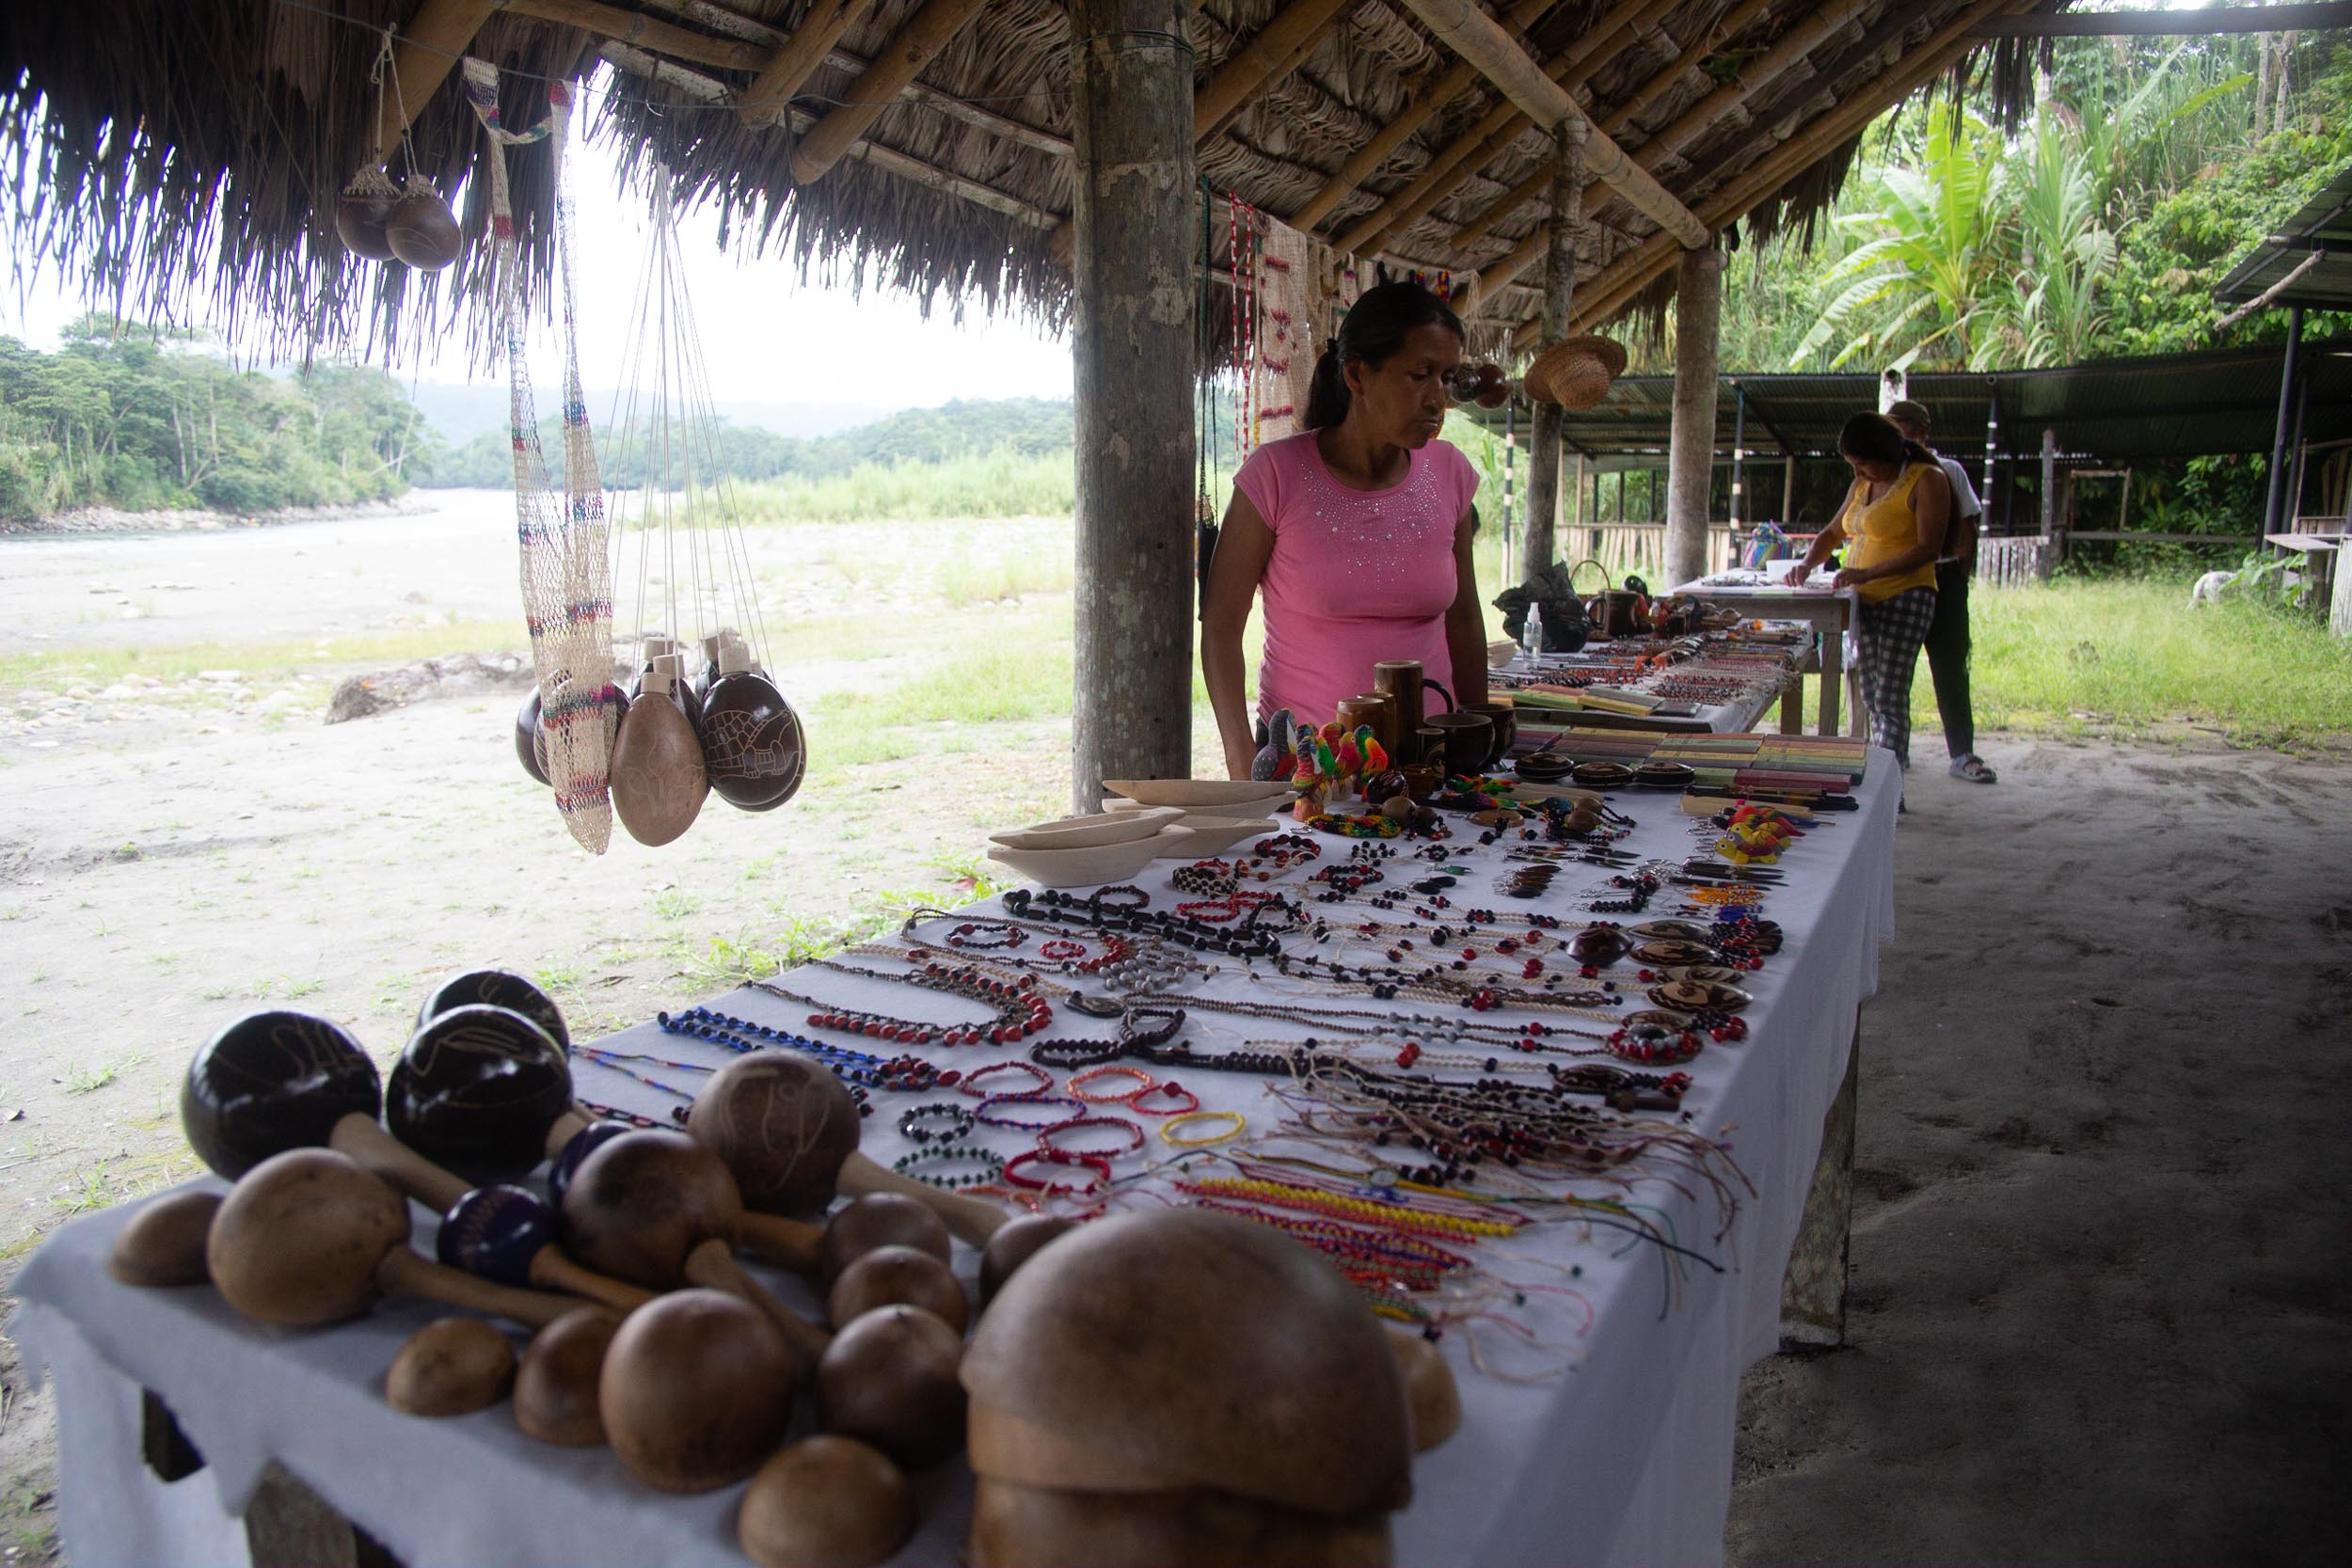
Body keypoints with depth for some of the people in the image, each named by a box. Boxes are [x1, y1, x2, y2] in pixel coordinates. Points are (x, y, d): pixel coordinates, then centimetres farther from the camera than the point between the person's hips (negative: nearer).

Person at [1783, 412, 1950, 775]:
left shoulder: (1927, 480, -7)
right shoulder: (1862, 485, 16)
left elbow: (1928, 548, -15)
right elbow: (1833, 533, 24)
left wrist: (1866, 573, -22)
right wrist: (1807, 563, 4)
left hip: (1905, 598, -8)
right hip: (1864, 601, 8)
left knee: (1890, 699, -12)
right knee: (1870, 697, 7)